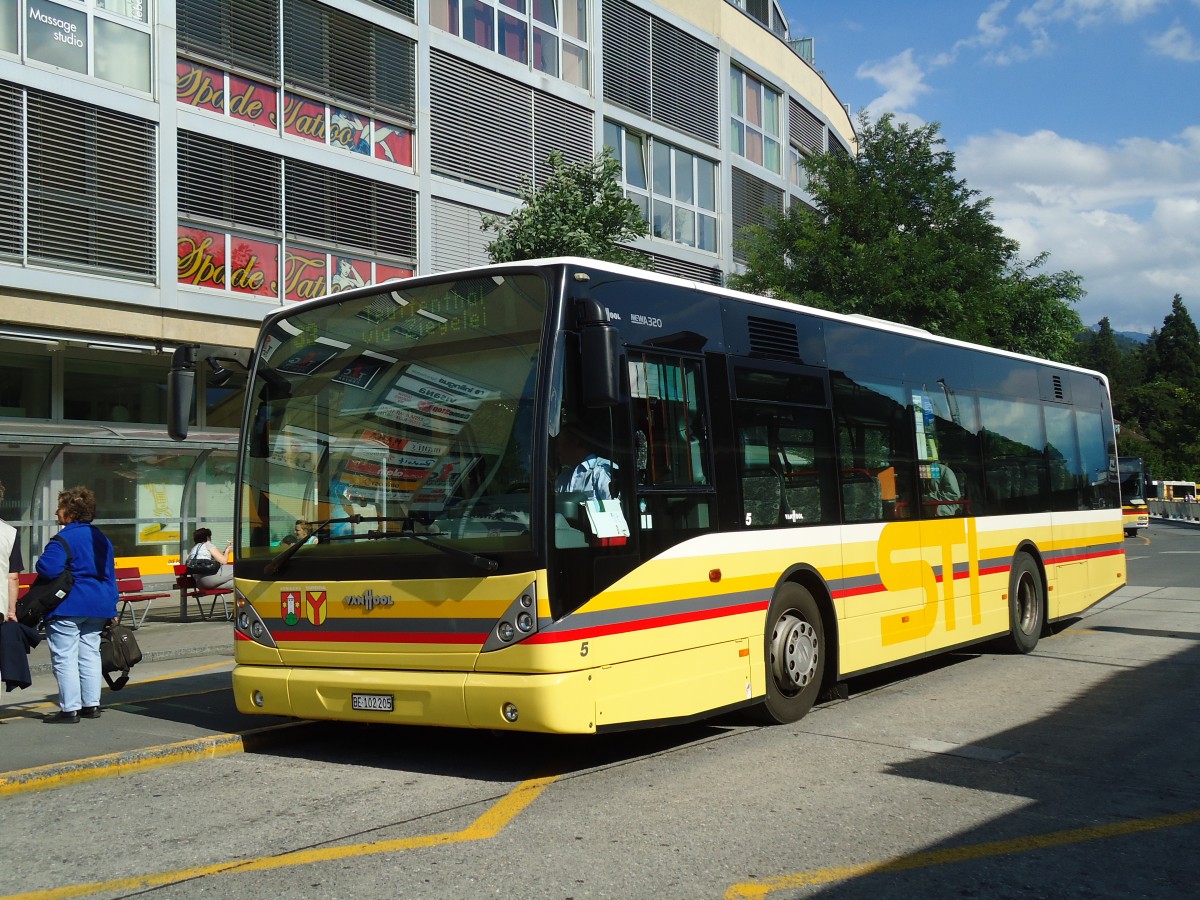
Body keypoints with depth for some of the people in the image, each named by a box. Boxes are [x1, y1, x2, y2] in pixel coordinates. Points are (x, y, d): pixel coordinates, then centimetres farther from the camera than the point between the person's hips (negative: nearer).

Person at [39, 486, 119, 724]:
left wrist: (41, 559, -1)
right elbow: (110, 576, 15)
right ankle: (91, 705, 17)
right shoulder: (101, 538, 13)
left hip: (68, 607, -8)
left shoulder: (64, 539, -13)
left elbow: (47, 569, -24)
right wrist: (111, 609, 18)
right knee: (90, 655, 14)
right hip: (97, 606, 8)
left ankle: (70, 709, -1)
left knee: (65, 659, -2)